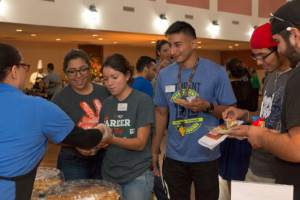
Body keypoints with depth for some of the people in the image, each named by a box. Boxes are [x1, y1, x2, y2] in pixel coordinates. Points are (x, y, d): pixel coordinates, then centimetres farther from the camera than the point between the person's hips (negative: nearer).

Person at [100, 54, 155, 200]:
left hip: (137, 176, -5)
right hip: (110, 174, 5)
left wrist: (111, 139, -28)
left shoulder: (142, 100, -9)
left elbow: (140, 143, -14)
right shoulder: (107, 103, 7)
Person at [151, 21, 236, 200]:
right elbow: (161, 113, 11)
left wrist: (207, 107, -22)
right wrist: (154, 150, 9)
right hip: (174, 157, 3)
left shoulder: (217, 72, -7)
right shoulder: (164, 75, 3)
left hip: (206, 157, -3)